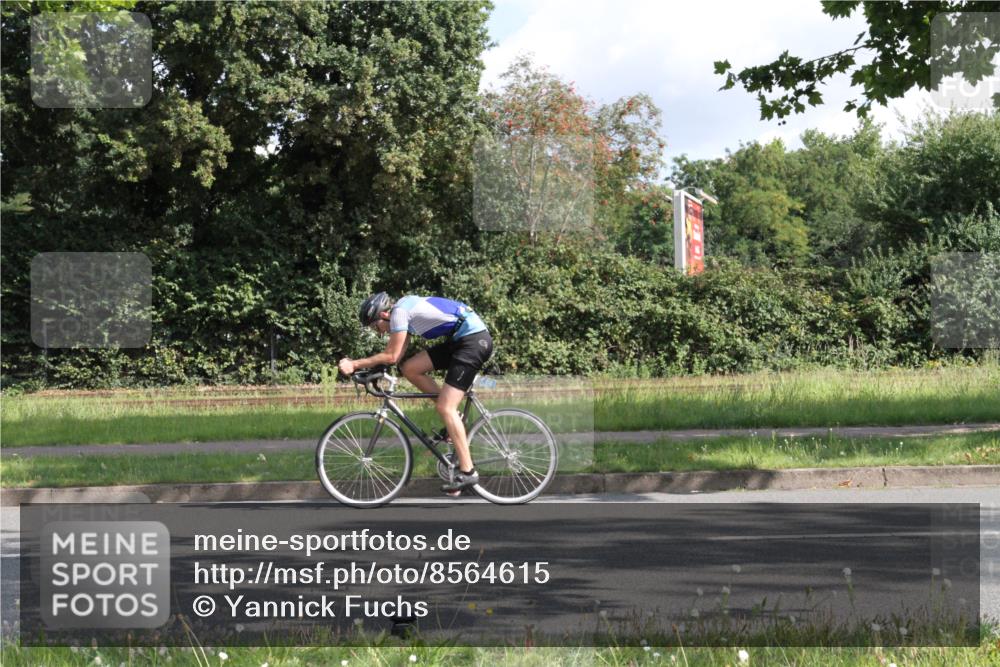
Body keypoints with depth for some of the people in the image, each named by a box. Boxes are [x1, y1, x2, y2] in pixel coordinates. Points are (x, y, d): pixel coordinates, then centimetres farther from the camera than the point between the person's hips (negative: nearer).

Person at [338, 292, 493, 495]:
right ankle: (452, 417, 14)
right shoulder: (406, 308, 16)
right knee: (410, 369, 6)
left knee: (445, 407, -12)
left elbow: (392, 356, -11)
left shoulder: (399, 311, -11)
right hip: (461, 340, 9)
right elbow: (397, 356, 16)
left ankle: (467, 472, -12)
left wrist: (355, 364, -5)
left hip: (474, 340, -9)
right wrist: (362, 365, 11)